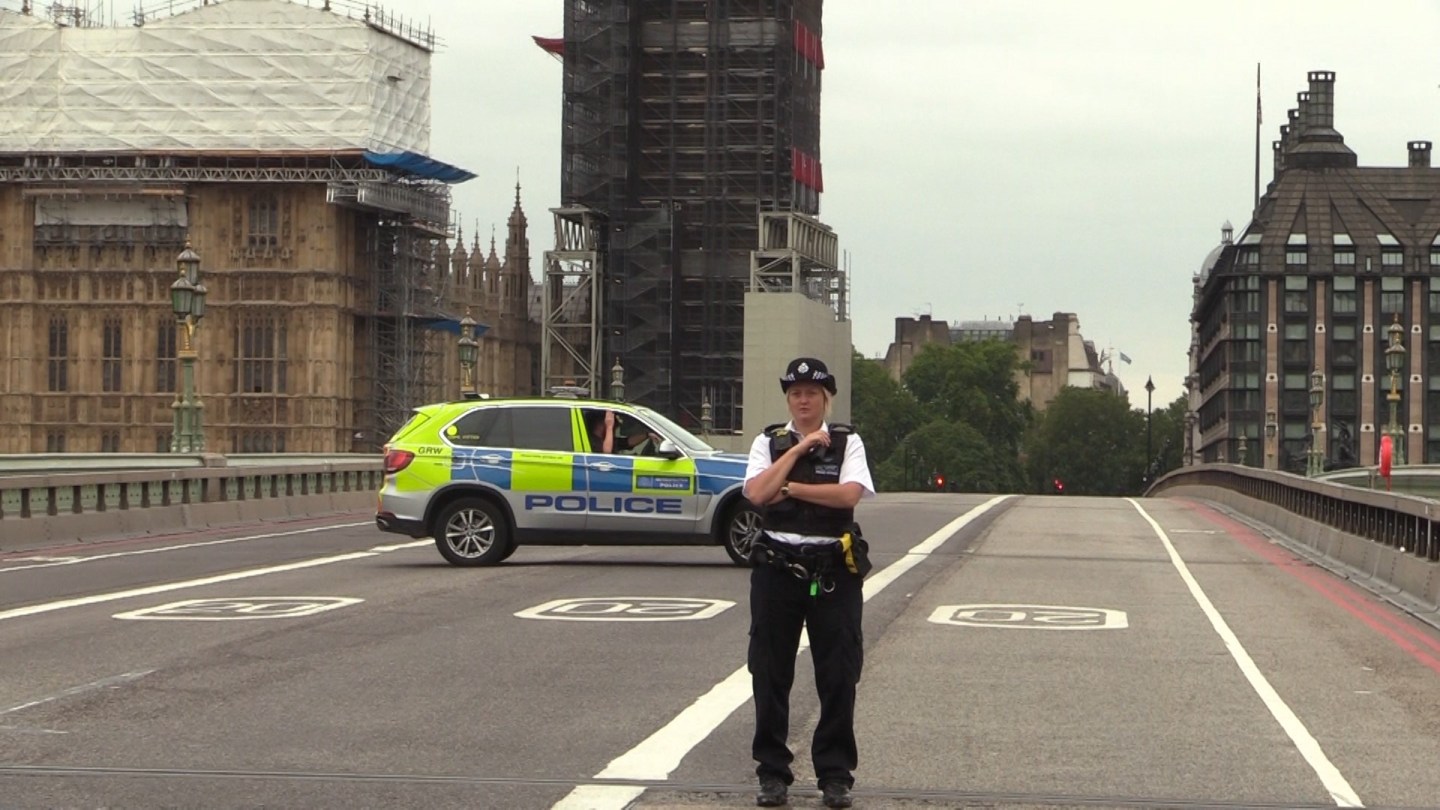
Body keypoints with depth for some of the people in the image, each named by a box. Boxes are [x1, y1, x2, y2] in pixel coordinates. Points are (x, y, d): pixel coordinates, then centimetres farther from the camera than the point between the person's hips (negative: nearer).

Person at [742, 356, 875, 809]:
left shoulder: (846, 443, 5)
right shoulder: (769, 443, 8)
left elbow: (850, 494, -13)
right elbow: (756, 493, -10)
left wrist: (790, 488, -12)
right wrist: (798, 450, -9)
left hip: (834, 572, -1)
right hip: (777, 567, 1)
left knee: (838, 677, 3)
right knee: (770, 674, 5)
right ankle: (772, 773, 14)